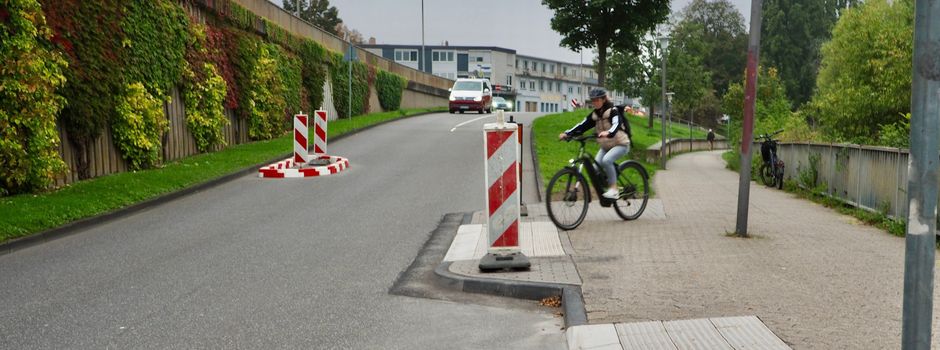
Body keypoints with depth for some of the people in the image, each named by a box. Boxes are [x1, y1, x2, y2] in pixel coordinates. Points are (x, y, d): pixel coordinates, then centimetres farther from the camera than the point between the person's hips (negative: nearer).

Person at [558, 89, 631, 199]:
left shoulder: (613, 111, -16)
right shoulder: (594, 114, 2)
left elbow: (616, 124, -35)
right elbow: (582, 126, -7)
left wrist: (608, 132, -58)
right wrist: (567, 134, -21)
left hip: (620, 144, -7)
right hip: (606, 146, 7)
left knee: (606, 160, -32)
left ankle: (613, 189, -24)